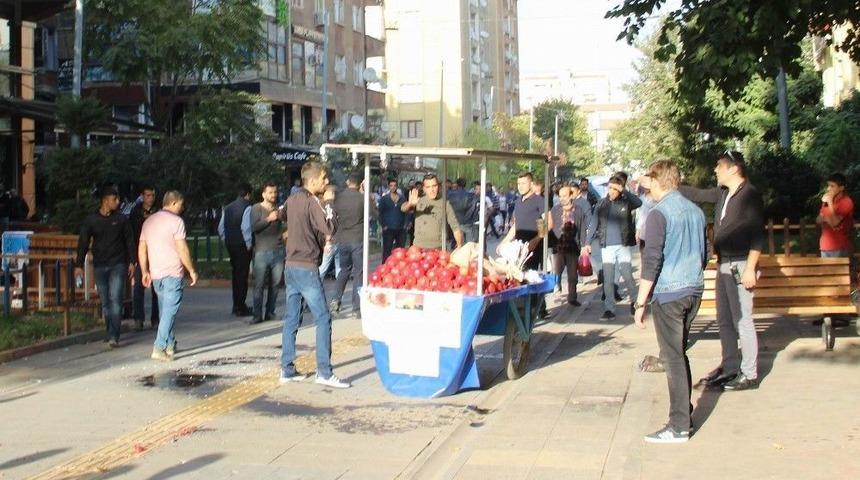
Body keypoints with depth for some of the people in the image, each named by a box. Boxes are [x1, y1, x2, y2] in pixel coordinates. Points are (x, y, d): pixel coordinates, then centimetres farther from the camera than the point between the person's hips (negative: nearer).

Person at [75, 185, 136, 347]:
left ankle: (114, 337, -15)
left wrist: (132, 262, -2)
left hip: (118, 265, -2)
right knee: (105, 303, 7)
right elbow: (83, 243, 5)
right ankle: (111, 334, 17)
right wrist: (79, 264, 0)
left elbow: (130, 241, 6)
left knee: (115, 300, -12)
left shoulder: (121, 219, 3)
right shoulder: (90, 220, 3)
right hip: (100, 266, 2)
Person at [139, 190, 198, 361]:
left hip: (156, 275, 7)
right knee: (170, 312, -7)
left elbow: (142, 249, 14)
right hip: (173, 274, -7)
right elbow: (182, 249, -13)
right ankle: (159, 348, -15)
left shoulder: (148, 221, 13)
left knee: (165, 311, 18)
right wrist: (192, 271, -5)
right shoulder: (175, 221, -9)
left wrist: (145, 272, 21)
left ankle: (170, 345, 25)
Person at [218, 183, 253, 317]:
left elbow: (221, 228, 11)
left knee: (235, 274, 17)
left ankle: (237, 306, 24)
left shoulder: (228, 208, 10)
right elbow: (246, 228, -21)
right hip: (242, 246, -7)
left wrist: (226, 241, 17)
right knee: (242, 275, -2)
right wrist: (249, 244, -11)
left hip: (230, 245, 7)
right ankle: (240, 308, -1)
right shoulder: (247, 207, -12)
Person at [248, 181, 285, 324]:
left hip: (278, 251, 4)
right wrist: (269, 219, -15)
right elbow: (254, 227, -10)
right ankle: (257, 315, -4)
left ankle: (270, 313, 10)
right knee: (259, 285, -6)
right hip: (262, 252, -4)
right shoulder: (256, 209, 4)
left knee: (275, 284, 2)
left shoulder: (279, 209, 15)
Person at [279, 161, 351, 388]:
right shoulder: (312, 202, -15)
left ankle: (287, 370, 14)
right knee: (323, 319, -5)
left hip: (290, 266, 9)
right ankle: (324, 372, -8)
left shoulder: (292, 199, 10)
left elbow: (282, 215, 32)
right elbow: (330, 229, -22)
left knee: (291, 319, 11)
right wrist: (328, 203, -10)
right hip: (307, 269, -9)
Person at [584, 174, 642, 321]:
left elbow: (639, 202, -19)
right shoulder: (601, 204, 5)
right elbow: (593, 225, 5)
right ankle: (609, 309, 6)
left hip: (623, 246, -1)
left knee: (628, 277, 0)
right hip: (606, 247, 1)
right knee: (608, 280, 2)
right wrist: (588, 243, -2)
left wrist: (624, 191, -21)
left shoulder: (626, 202, 1)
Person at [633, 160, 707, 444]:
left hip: (668, 293, -7)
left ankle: (679, 427, 0)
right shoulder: (695, 211, 10)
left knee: (672, 357, -2)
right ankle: (685, 414, 23)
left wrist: (640, 303, -13)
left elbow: (651, 261, -16)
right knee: (680, 353, 18)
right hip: (694, 291, 7)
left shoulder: (659, 213, -12)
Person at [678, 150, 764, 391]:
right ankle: (729, 367, 23)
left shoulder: (750, 195, -11)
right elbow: (696, 194, 22)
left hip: (739, 266, -8)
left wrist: (750, 269, -20)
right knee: (725, 320, 13)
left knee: (742, 320, -5)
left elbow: (758, 234, -15)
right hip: (723, 264, 9)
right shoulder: (722, 194, 11)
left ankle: (749, 374, 0)